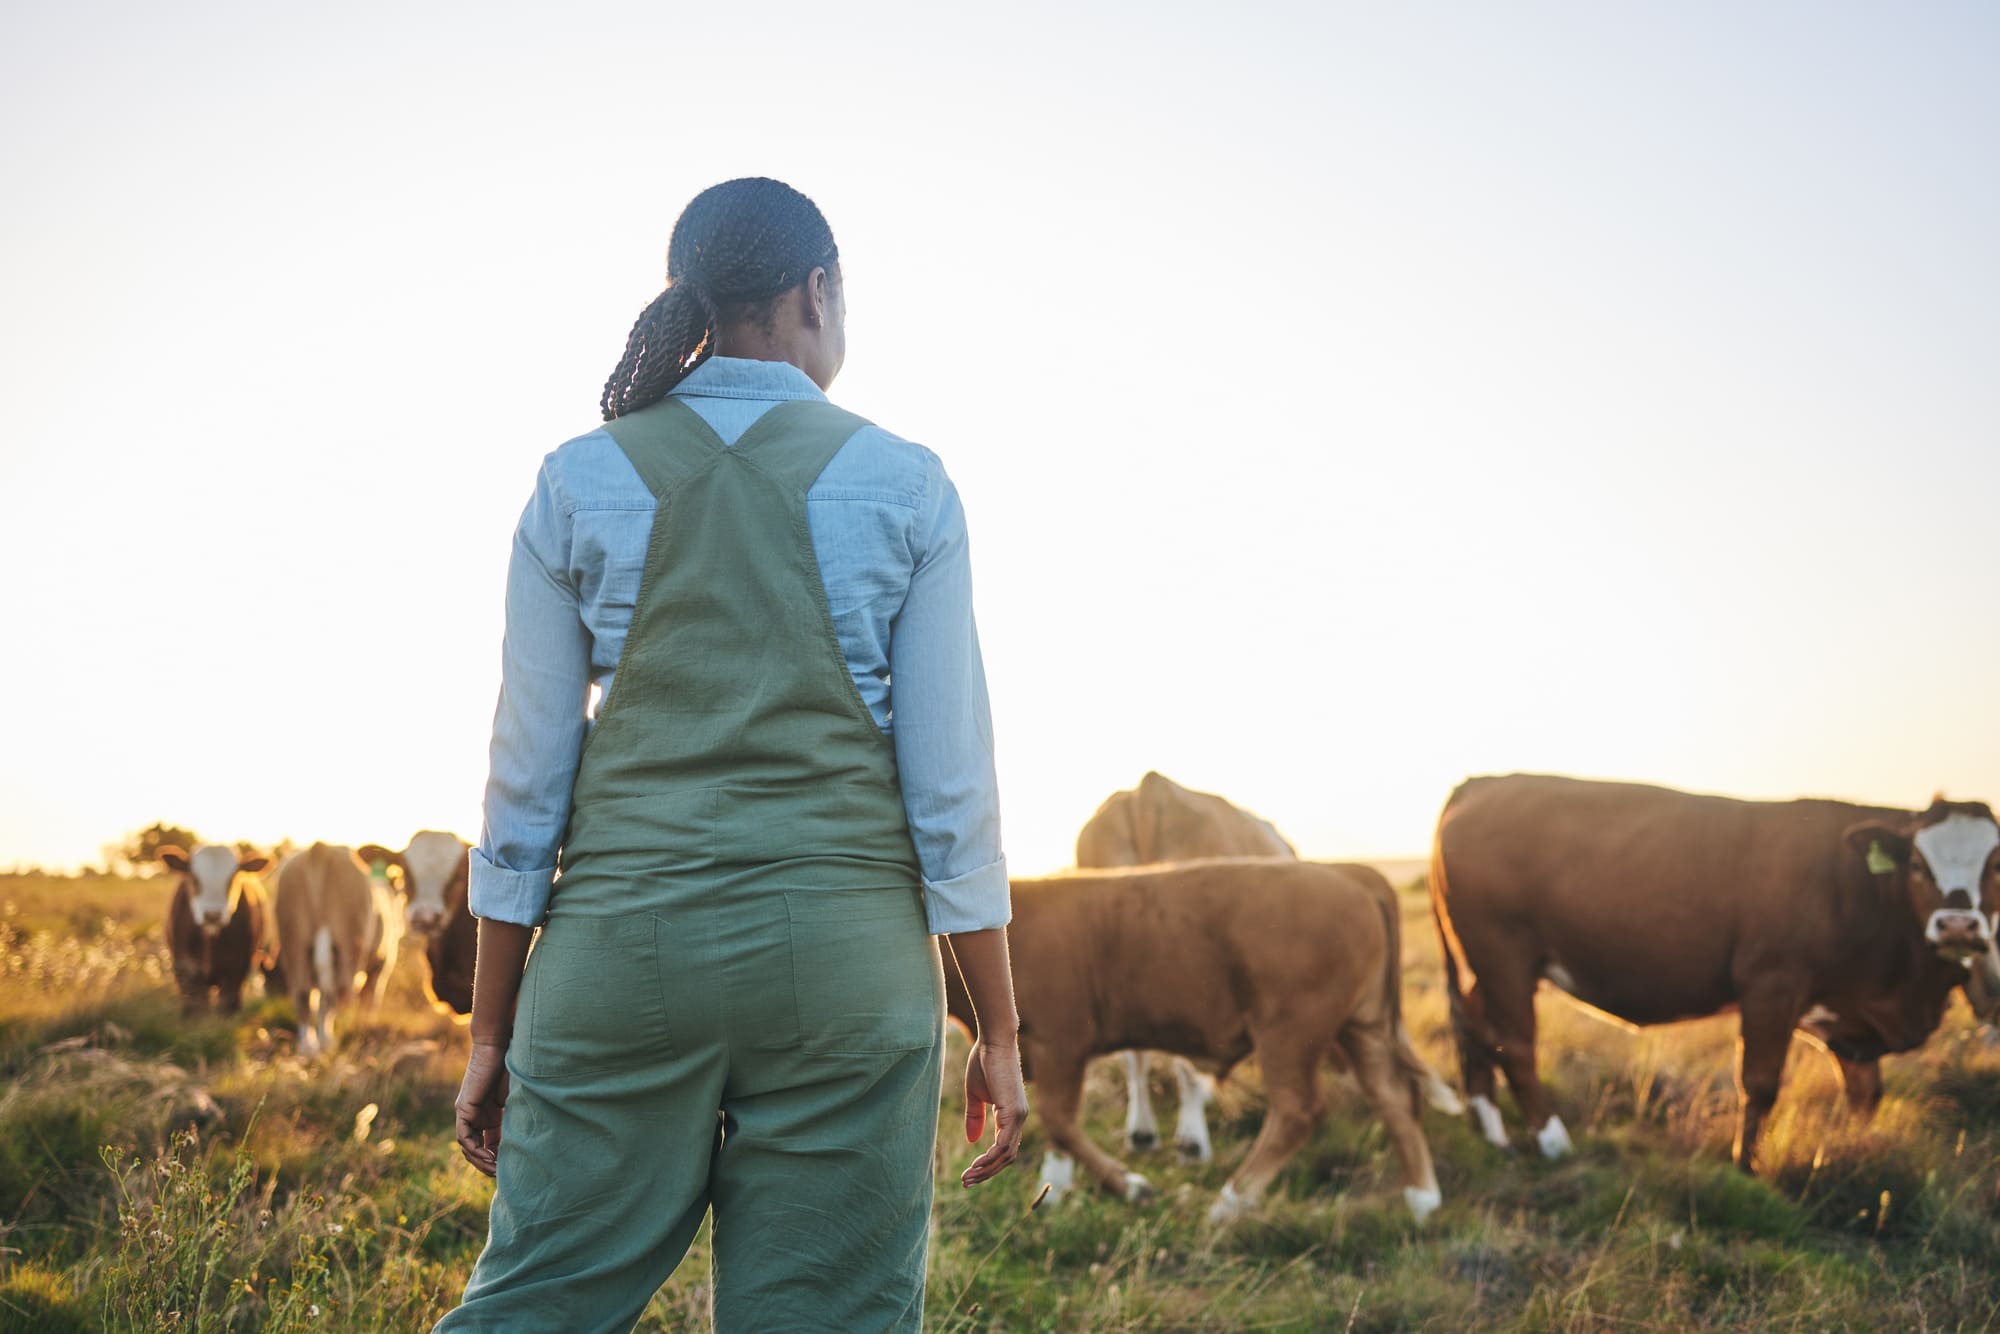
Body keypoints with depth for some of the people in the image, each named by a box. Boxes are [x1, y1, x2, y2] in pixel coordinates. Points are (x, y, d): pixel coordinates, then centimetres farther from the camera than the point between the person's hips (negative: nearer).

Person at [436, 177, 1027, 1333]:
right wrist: (1000, 1032, 4)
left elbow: (528, 776, 1)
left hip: (626, 945, 1)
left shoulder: (578, 484, 3)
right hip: (842, 955, -1)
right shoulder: (904, 487, 0)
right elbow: (951, 784, -3)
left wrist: (492, 1031, 8)